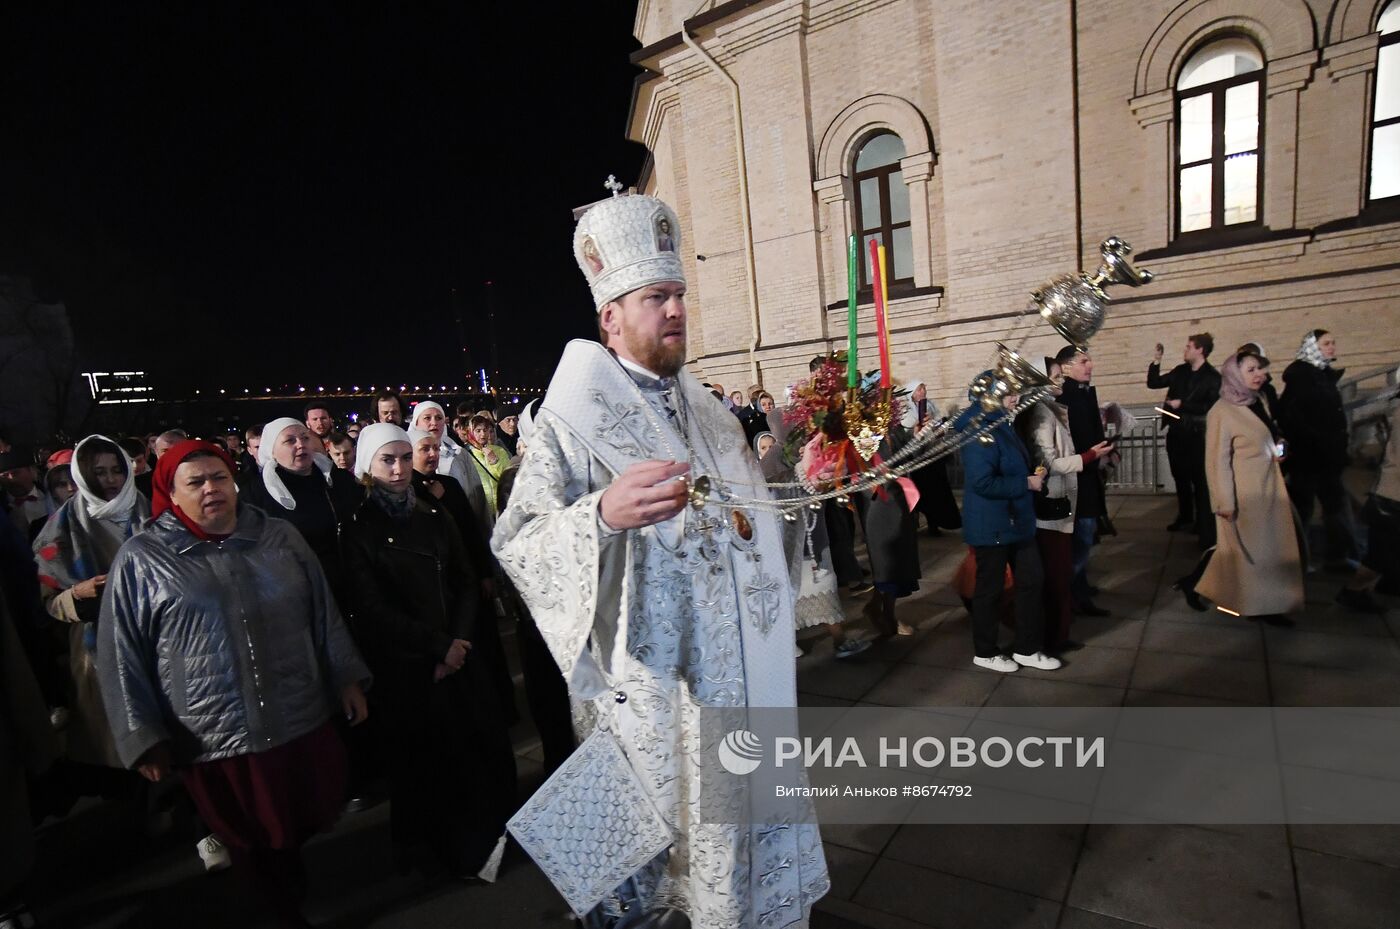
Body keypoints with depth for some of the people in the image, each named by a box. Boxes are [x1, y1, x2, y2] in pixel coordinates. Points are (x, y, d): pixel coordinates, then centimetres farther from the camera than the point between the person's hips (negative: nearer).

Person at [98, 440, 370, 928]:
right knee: (253, 842, 17)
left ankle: (289, 862, 48)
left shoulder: (280, 537, 1)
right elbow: (123, 658, -1)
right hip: (213, 740, -1)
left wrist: (347, 678, 6)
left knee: (316, 815, 15)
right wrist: (144, 739, -2)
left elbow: (324, 614, 6)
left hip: (304, 723, 2)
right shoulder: (140, 560, -5)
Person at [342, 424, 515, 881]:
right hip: (406, 665, -3)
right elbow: (373, 607, -10)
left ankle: (487, 834, 27)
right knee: (427, 757, 8)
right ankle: (444, 849, 29)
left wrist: (459, 640, -9)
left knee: (483, 745, 6)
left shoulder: (434, 517, 7)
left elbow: (467, 582, 6)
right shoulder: (359, 529, -5)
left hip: (459, 653, 4)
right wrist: (439, 645, -12)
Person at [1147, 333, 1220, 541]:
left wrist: (1182, 404, -18)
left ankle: (1205, 527, 9)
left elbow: (1211, 407, -17)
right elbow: (1153, 383, 9)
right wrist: (1156, 361, -1)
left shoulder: (1213, 377, -10)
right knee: (1180, 478, 17)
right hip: (1175, 433, 6)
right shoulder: (1180, 371, 8)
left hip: (1197, 436, -6)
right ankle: (1185, 517, 32)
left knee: (1200, 481, 0)